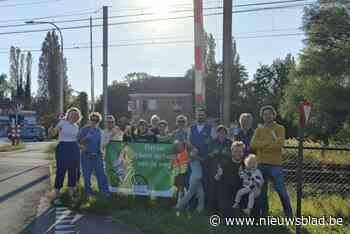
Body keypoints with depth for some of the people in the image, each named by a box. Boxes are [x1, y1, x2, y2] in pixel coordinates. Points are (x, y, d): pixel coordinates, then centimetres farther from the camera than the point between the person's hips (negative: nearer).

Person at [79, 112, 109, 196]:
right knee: (87, 174, 4)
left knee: (101, 173, -2)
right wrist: (86, 137, -22)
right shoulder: (84, 129, 0)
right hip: (86, 155, -2)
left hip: (97, 155, 2)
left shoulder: (99, 131, 11)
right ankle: (88, 192, 16)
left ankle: (104, 191, 2)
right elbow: (80, 142, -6)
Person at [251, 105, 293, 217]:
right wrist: (271, 141, -11)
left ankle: (289, 214, 15)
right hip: (261, 164, 3)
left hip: (275, 164, -3)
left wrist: (262, 145, -9)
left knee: (281, 190, 0)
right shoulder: (258, 130, 11)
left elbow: (280, 143, -14)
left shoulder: (280, 128, 3)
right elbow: (253, 144, -5)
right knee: (262, 190, 10)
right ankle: (264, 214, 23)